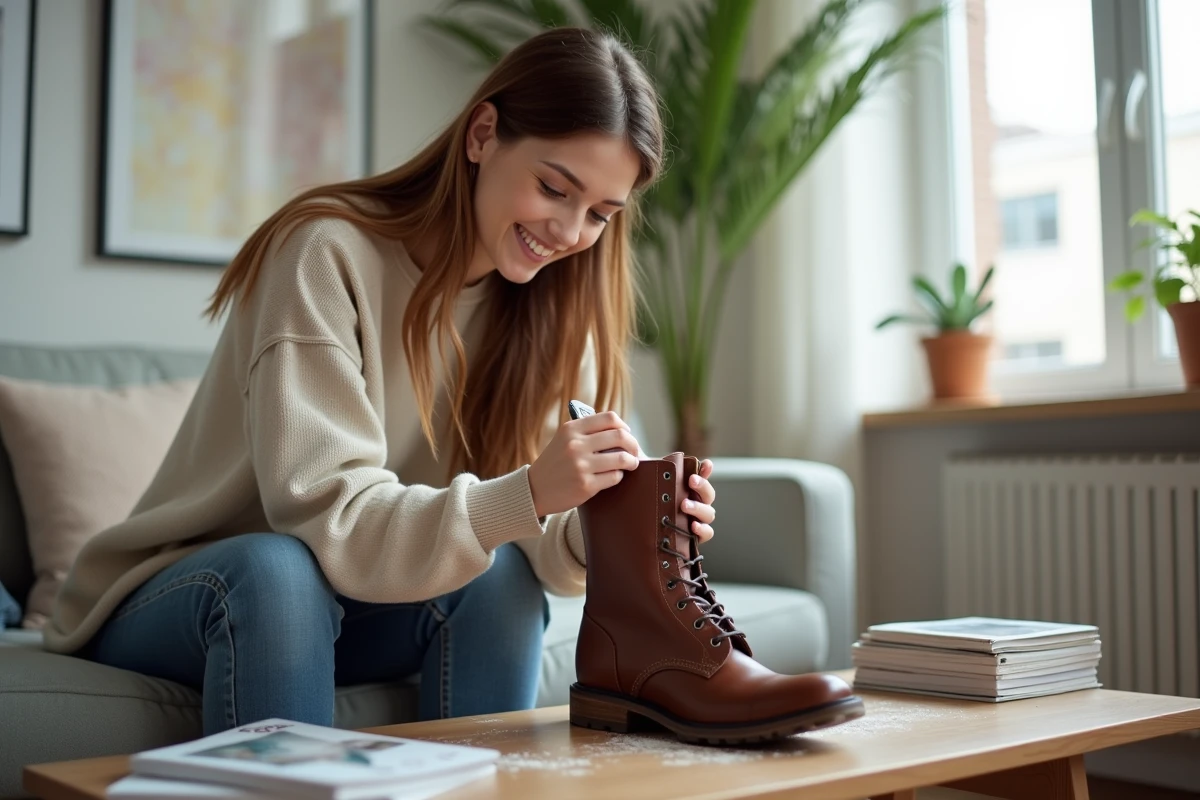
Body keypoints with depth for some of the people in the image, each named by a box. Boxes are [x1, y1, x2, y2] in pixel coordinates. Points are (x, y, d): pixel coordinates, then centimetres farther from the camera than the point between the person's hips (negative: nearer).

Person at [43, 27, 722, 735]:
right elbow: (326, 518, -29)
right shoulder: (327, 252, -22)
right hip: (167, 600, -4)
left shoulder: (547, 302, -4)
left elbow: (536, 548, -10)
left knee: (499, 577, -23)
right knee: (280, 569, -34)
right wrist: (523, 497, -42)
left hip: (342, 608, 4)